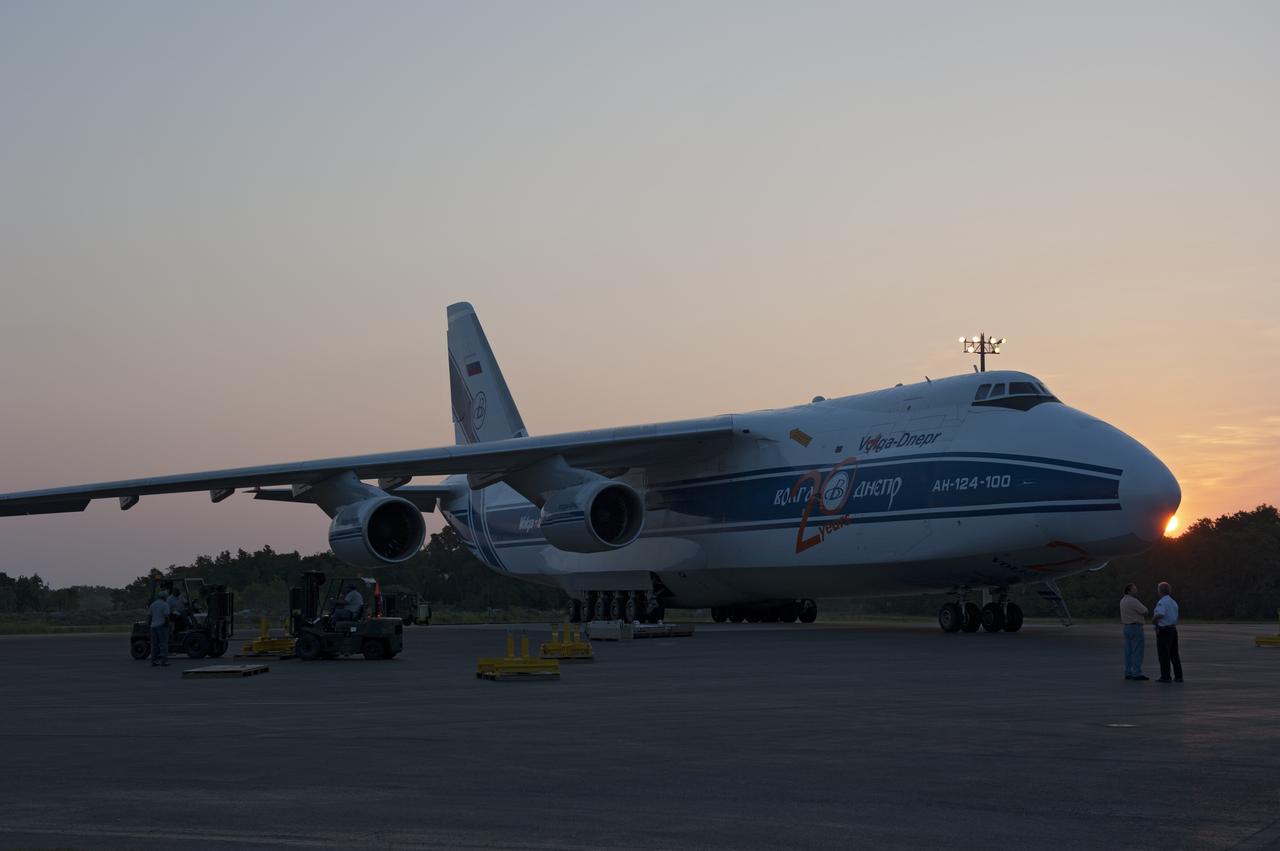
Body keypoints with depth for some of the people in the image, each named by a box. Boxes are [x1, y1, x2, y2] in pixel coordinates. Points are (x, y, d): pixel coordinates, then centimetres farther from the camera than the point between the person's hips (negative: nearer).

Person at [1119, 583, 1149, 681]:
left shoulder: (1123, 601, 13)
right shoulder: (1133, 601, -18)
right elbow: (1144, 611, -11)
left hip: (1127, 628, 9)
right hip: (1136, 628, -9)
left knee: (1129, 652, 9)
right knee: (1138, 651, -7)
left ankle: (1128, 673, 9)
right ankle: (1137, 674, -9)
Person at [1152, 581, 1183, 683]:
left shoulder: (1162, 602, -15)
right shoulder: (1173, 602, 13)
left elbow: (1159, 615, -33)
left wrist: (1153, 619, -12)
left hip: (1163, 631, -8)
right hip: (1173, 630, 8)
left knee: (1164, 655, -3)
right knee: (1174, 654, 10)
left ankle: (1165, 677, -3)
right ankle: (1178, 676, 9)